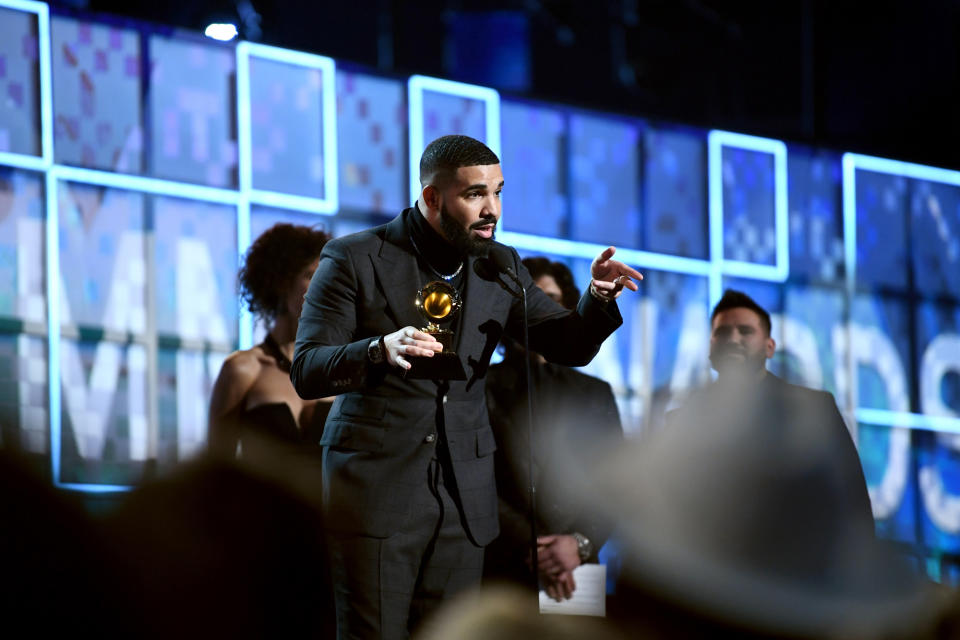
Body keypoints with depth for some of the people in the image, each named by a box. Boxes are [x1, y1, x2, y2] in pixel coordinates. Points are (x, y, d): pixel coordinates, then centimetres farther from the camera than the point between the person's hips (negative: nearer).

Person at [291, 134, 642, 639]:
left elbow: (569, 346, 12)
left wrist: (600, 297, -10)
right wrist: (381, 349, -27)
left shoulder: (500, 267, 12)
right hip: (375, 493, -4)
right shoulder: (353, 260, -3)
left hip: (463, 500, 4)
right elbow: (306, 373, -7)